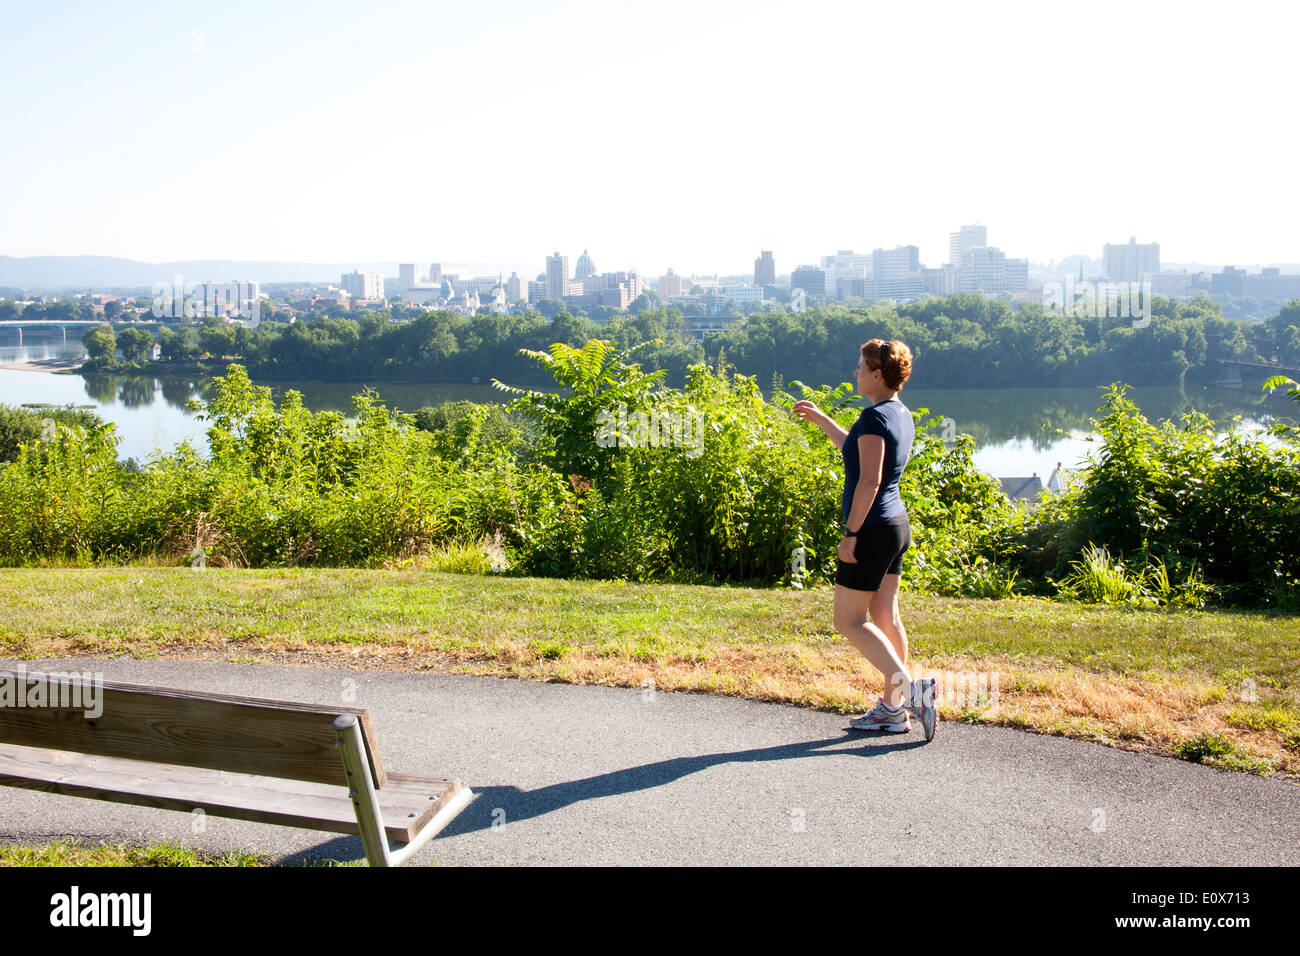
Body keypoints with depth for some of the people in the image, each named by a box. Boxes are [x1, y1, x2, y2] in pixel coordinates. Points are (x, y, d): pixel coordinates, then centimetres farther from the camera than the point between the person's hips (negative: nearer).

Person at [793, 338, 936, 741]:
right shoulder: (902, 414, 11)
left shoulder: (875, 416, -17)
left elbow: (869, 481, -23)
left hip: (872, 529, -9)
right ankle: (893, 708, 17)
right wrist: (820, 419, 30)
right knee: (884, 616, 12)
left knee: (849, 621, -1)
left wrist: (850, 534, -19)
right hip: (896, 525, 10)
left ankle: (911, 686, -8)